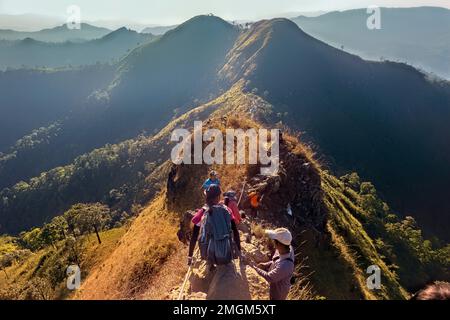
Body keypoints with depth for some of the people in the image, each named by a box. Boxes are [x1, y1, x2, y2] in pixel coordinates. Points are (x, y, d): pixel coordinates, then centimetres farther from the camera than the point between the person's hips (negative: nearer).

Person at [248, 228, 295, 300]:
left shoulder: (285, 266, -47)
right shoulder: (289, 248, -23)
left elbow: (269, 277, -29)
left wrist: (255, 267, -18)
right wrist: (265, 265, -9)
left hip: (279, 290, -6)